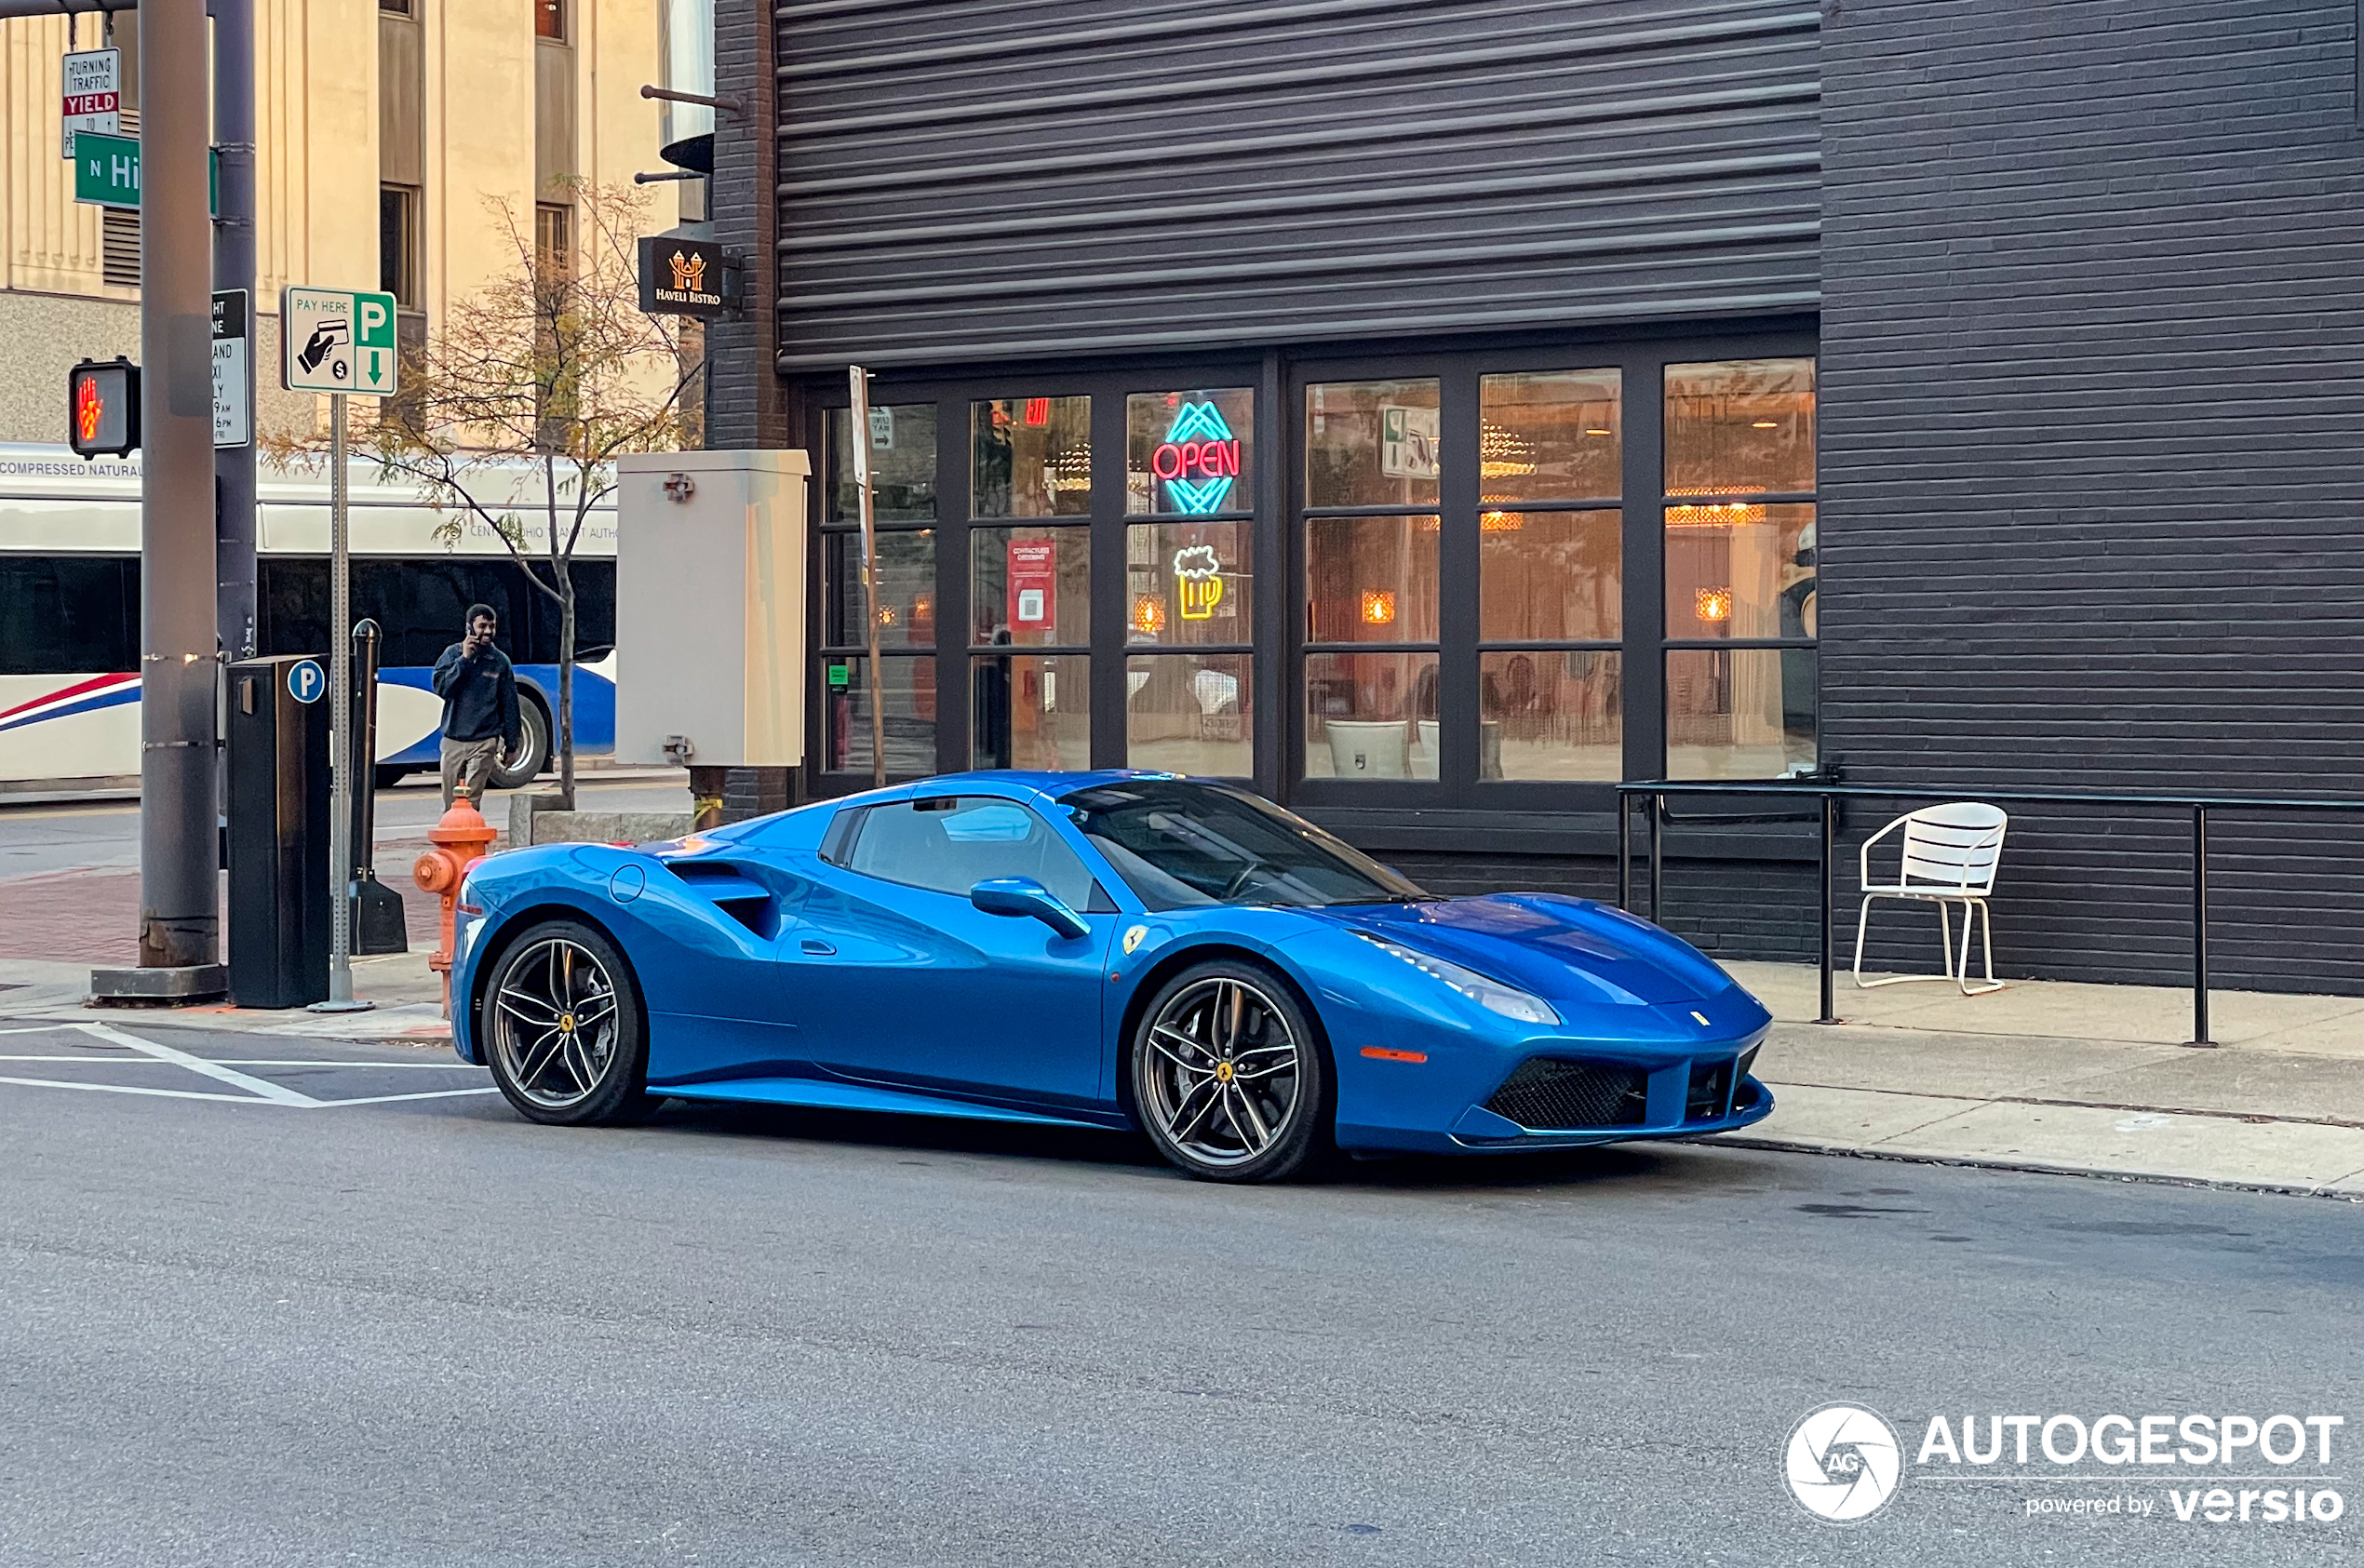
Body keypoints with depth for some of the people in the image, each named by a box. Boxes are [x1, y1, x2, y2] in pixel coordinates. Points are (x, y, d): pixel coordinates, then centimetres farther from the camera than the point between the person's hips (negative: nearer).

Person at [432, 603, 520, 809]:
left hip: (484, 743, -2)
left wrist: (510, 745, 6)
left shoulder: (500, 661, 4)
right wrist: (463, 659, -13)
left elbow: (509, 705, 7)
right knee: (451, 804, 6)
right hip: (453, 740, 2)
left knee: (471, 801, -13)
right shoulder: (453, 653, 5)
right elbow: (441, 688, -7)